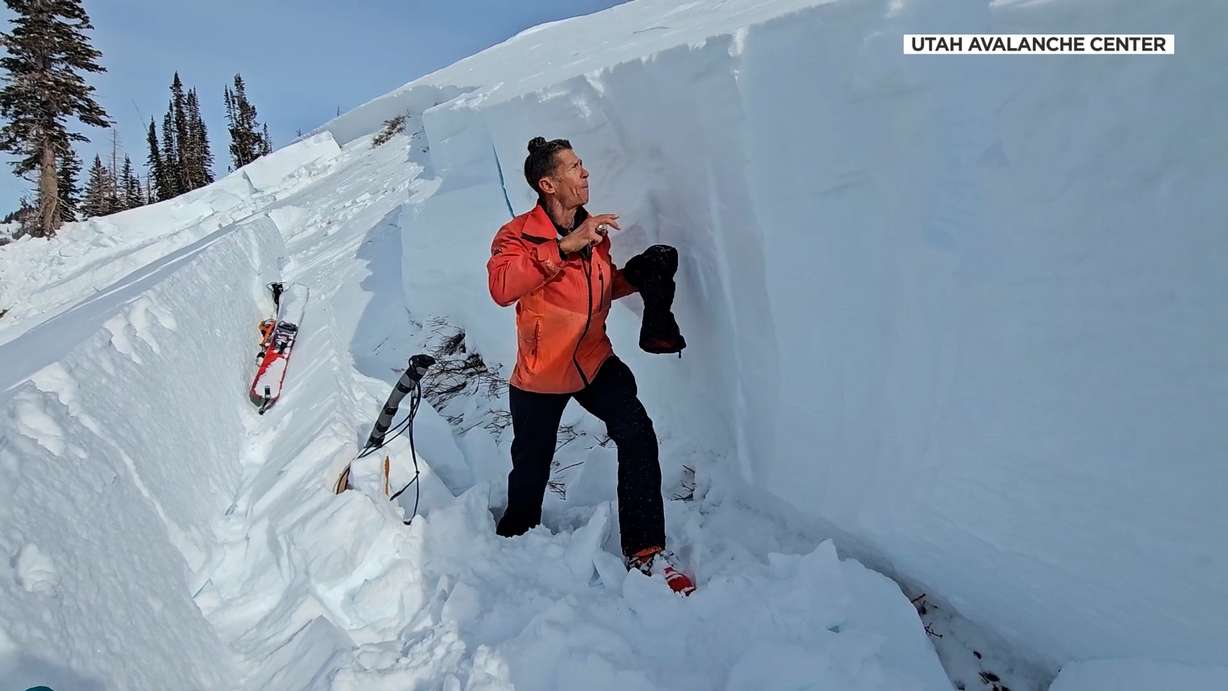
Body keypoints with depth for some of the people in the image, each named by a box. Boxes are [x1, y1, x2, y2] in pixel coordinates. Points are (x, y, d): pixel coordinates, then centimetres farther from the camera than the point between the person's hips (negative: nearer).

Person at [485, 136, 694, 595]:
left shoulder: (593, 231, 3)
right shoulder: (518, 234, -15)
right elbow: (501, 286, -36)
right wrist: (564, 247, -39)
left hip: (594, 362, 4)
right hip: (540, 373, -3)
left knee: (638, 435, -18)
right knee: (531, 464, 12)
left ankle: (645, 549, -7)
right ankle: (515, 534, 45)